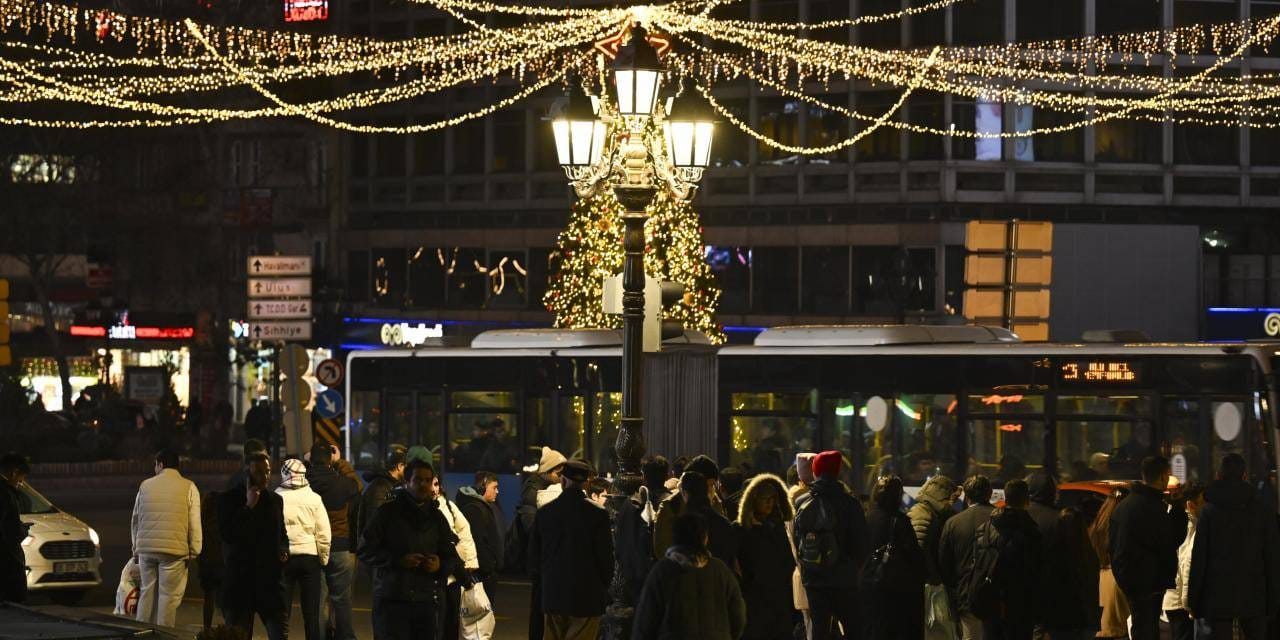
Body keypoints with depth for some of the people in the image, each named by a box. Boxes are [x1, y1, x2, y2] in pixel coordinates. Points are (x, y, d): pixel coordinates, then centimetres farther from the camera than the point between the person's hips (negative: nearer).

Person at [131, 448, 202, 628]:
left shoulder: (145, 486, 9)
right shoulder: (188, 488, -1)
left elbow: (135, 520, 16)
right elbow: (194, 524, -4)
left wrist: (136, 546, 25)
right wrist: (194, 551, 2)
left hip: (146, 548, 3)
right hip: (174, 549, -3)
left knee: (147, 593, 14)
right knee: (169, 596, 0)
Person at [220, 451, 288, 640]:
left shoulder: (275, 500, 13)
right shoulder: (229, 500, -2)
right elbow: (226, 534, -14)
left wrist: (284, 550, 4)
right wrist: (248, 507, -16)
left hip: (270, 580, 3)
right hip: (240, 581, -3)